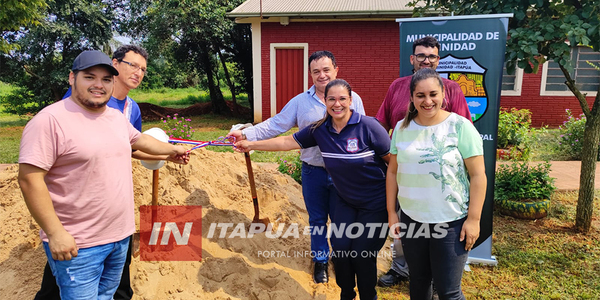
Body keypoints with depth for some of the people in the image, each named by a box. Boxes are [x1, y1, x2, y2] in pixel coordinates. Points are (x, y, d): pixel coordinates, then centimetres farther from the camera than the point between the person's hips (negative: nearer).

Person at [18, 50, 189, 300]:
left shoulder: (116, 117, 9)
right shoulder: (51, 120, -16)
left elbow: (140, 140, 27)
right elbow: (30, 179, -19)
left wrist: (172, 149, 40)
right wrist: (55, 233, -20)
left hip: (121, 236, 8)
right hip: (75, 244, -7)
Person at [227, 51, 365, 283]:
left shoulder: (353, 98, 0)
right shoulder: (301, 101, 2)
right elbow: (275, 125, -1)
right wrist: (246, 134, -12)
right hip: (313, 172, 1)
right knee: (317, 219, 15)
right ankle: (320, 260, 35)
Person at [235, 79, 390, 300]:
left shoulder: (368, 126, -20)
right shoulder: (320, 129, -7)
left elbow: (394, 161, -14)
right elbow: (287, 142, 1)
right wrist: (251, 145, 0)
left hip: (375, 204, -4)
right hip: (346, 201, 4)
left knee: (362, 254, -1)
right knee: (340, 248, -3)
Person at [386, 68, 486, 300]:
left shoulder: (460, 126, -10)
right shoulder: (402, 128, 1)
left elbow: (478, 175, -9)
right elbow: (393, 172, 7)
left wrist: (473, 219, -12)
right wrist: (391, 212, 7)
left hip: (451, 222, -3)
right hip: (411, 219, 4)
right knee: (418, 281, 19)